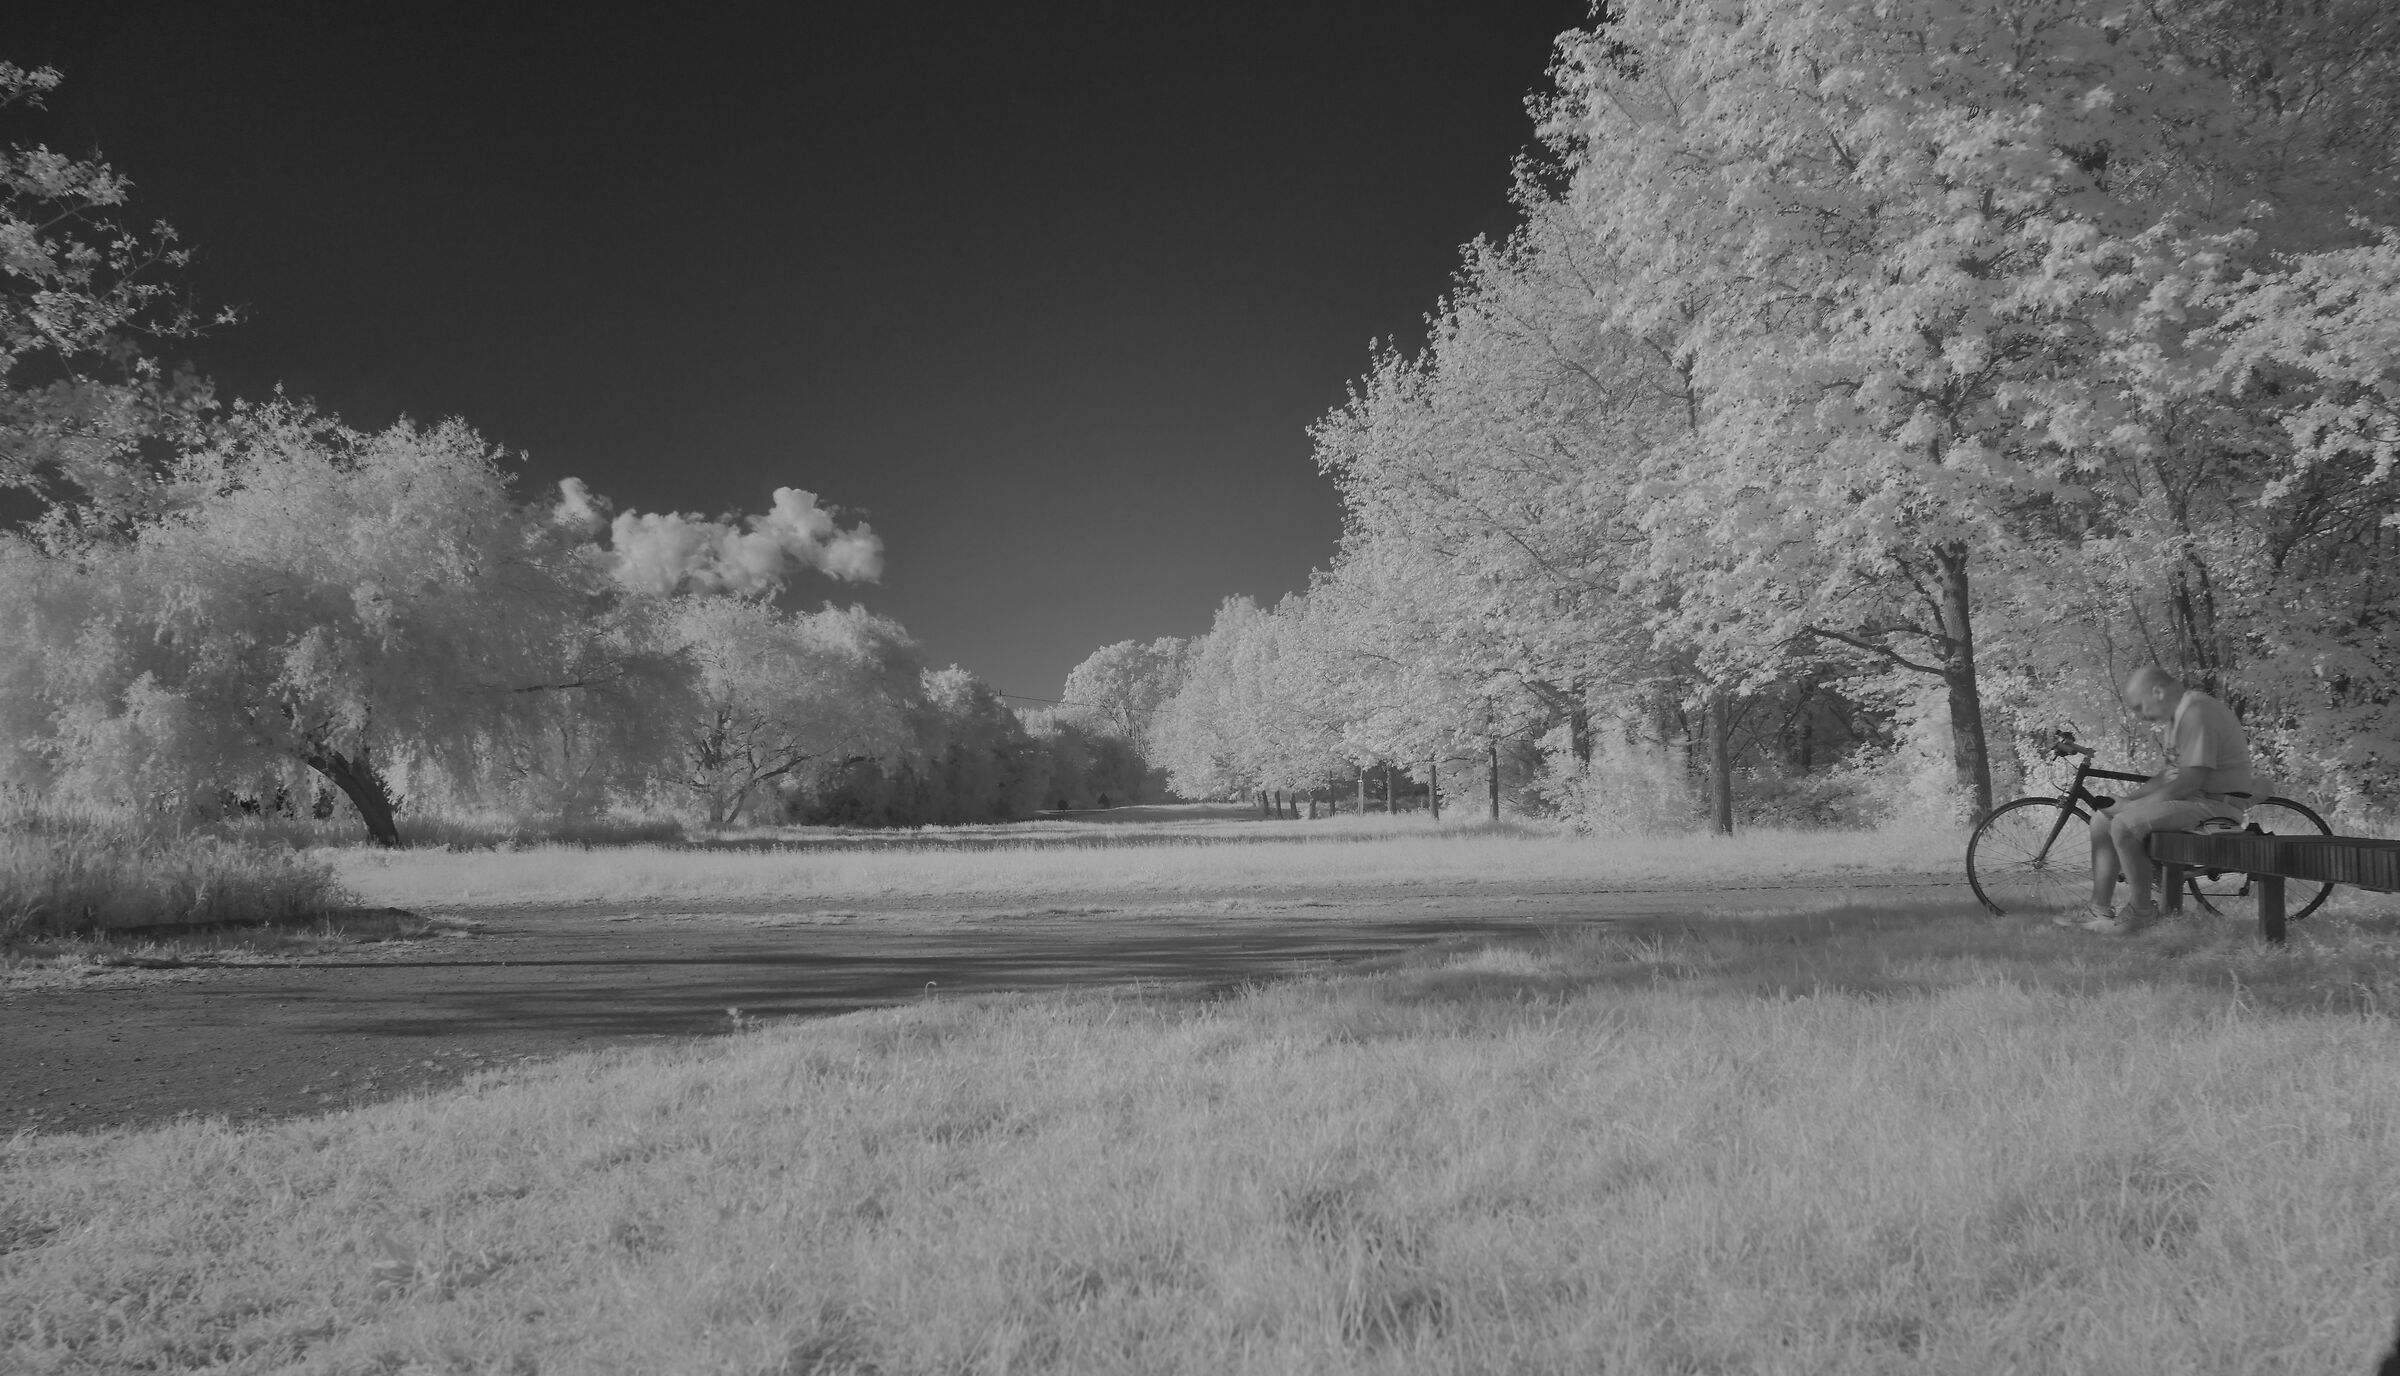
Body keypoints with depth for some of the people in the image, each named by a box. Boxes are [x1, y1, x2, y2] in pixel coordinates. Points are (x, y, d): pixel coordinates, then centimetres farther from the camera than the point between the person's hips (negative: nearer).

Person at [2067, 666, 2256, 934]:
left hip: (2214, 802, -11)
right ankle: (2098, 910, 3)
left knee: (2124, 824, -26)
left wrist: (2138, 804, -16)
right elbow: (2171, 774, 20)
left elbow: (2191, 779, -24)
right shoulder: (2181, 714, 17)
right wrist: (2128, 799, 7)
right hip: (2192, 798, 11)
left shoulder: (2197, 713, -18)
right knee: (2102, 819, 4)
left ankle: (2142, 911, -10)